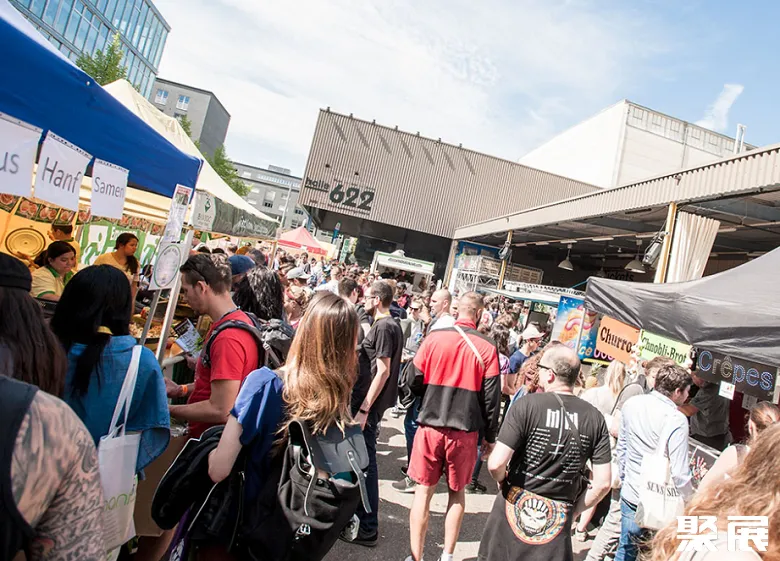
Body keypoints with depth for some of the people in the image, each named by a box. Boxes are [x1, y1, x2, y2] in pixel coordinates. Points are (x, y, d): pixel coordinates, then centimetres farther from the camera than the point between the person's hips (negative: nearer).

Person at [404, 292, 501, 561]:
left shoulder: (434, 337, -6)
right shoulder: (487, 348, -7)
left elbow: (415, 380, -2)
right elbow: (491, 397, -4)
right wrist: (490, 436, 7)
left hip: (430, 425, 0)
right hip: (465, 430, 0)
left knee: (423, 491, 12)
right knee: (457, 492, 19)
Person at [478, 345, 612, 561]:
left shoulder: (527, 405, -17)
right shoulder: (594, 418, -6)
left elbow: (496, 464, -21)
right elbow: (603, 483, -4)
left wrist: (504, 481, 0)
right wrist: (573, 511, 9)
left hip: (515, 509, -2)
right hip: (558, 520, 3)